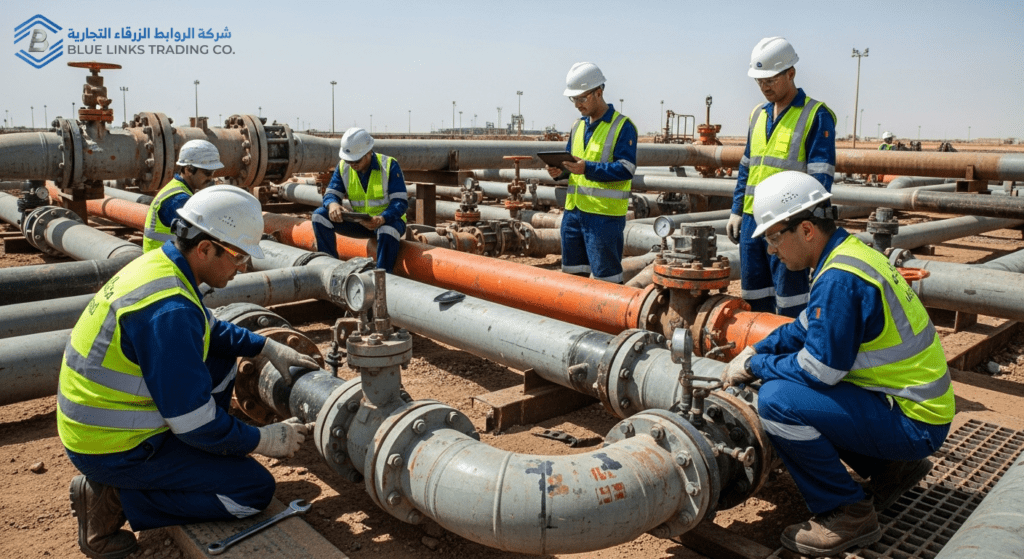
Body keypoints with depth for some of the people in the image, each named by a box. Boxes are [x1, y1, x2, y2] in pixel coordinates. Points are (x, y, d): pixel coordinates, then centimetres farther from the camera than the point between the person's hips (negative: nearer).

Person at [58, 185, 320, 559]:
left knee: (220, 357, 17)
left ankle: (195, 461, 19)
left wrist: (269, 348, 9)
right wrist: (264, 440, -12)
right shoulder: (169, 310, -31)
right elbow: (193, 421, -25)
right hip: (113, 449, -9)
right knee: (256, 489, -7)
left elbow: (211, 330, 18)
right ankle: (115, 496, -3)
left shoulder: (160, 264, -1)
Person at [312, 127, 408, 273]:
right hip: (360, 222, 5)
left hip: (387, 221, -5)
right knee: (320, 215, -12)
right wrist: (333, 204, -28)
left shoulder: (389, 165, -15)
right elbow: (331, 193, 0)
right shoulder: (343, 167, -1)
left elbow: (401, 202, -20)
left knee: (388, 230, -41)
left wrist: (382, 219, -39)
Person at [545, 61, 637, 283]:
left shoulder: (622, 126, -8)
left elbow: (626, 169, -16)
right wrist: (560, 171, -2)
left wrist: (588, 169, -27)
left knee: (606, 277, -2)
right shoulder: (578, 126, 15)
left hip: (604, 215, -7)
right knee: (574, 271, 15)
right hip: (574, 210, 7)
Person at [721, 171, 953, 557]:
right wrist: (755, 353, 8)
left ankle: (848, 514, -6)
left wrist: (754, 366, -8)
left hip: (912, 422, -10)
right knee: (784, 376, 17)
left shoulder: (840, 279, -25)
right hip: (914, 403, 10)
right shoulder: (849, 252, 6)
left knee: (777, 400, -24)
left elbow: (818, 370, -23)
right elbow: (807, 326, 18)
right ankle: (893, 469, 23)